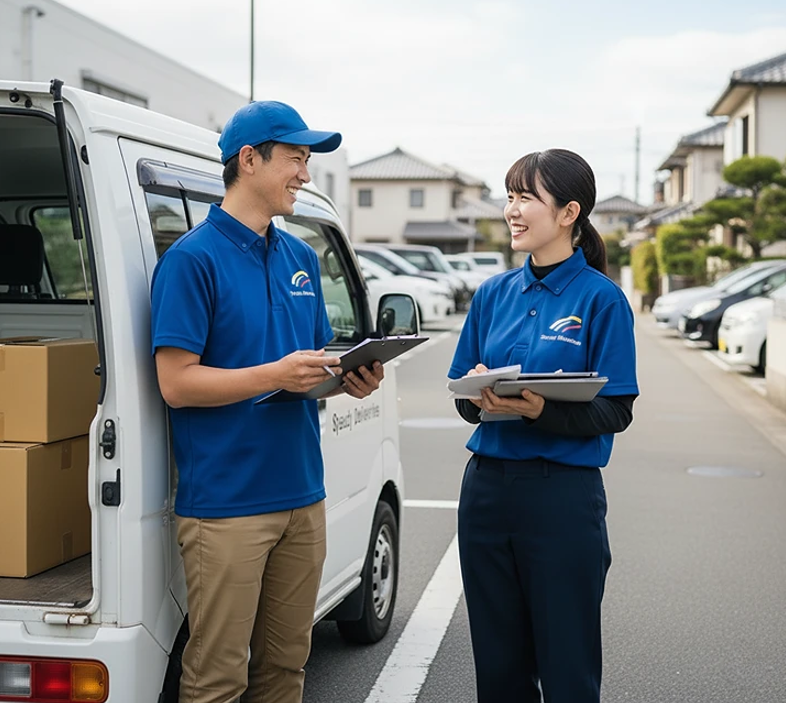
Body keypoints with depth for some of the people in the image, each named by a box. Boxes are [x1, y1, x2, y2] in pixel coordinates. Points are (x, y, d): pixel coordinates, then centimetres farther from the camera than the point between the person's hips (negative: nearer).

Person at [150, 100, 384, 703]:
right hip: (225, 503, -7)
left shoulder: (302, 258, 13)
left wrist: (352, 378, -1)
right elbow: (176, 383, -14)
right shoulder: (192, 258, -9)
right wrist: (277, 374, -23)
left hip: (303, 495, 7)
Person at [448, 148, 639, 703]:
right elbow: (461, 392, 11)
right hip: (487, 485, 5)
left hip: (563, 495, -5)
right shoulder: (495, 294, 9)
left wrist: (543, 411, -26)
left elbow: (615, 411, -10)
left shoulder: (601, 298, -6)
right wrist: (477, 394, -12)